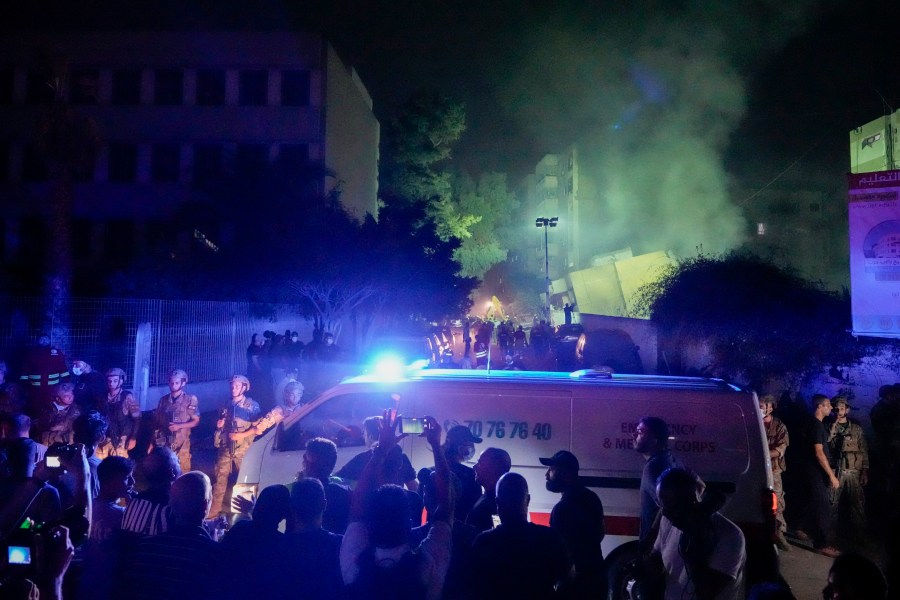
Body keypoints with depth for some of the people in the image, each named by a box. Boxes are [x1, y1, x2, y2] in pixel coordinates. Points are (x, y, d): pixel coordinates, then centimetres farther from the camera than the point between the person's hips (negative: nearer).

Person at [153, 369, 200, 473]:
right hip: (163, 442, 3)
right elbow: (157, 421, 14)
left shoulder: (190, 399, -1)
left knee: (182, 471, -2)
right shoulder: (163, 400, 10)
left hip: (181, 443, -3)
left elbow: (196, 421, -2)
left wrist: (179, 426, -16)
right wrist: (153, 441, 10)